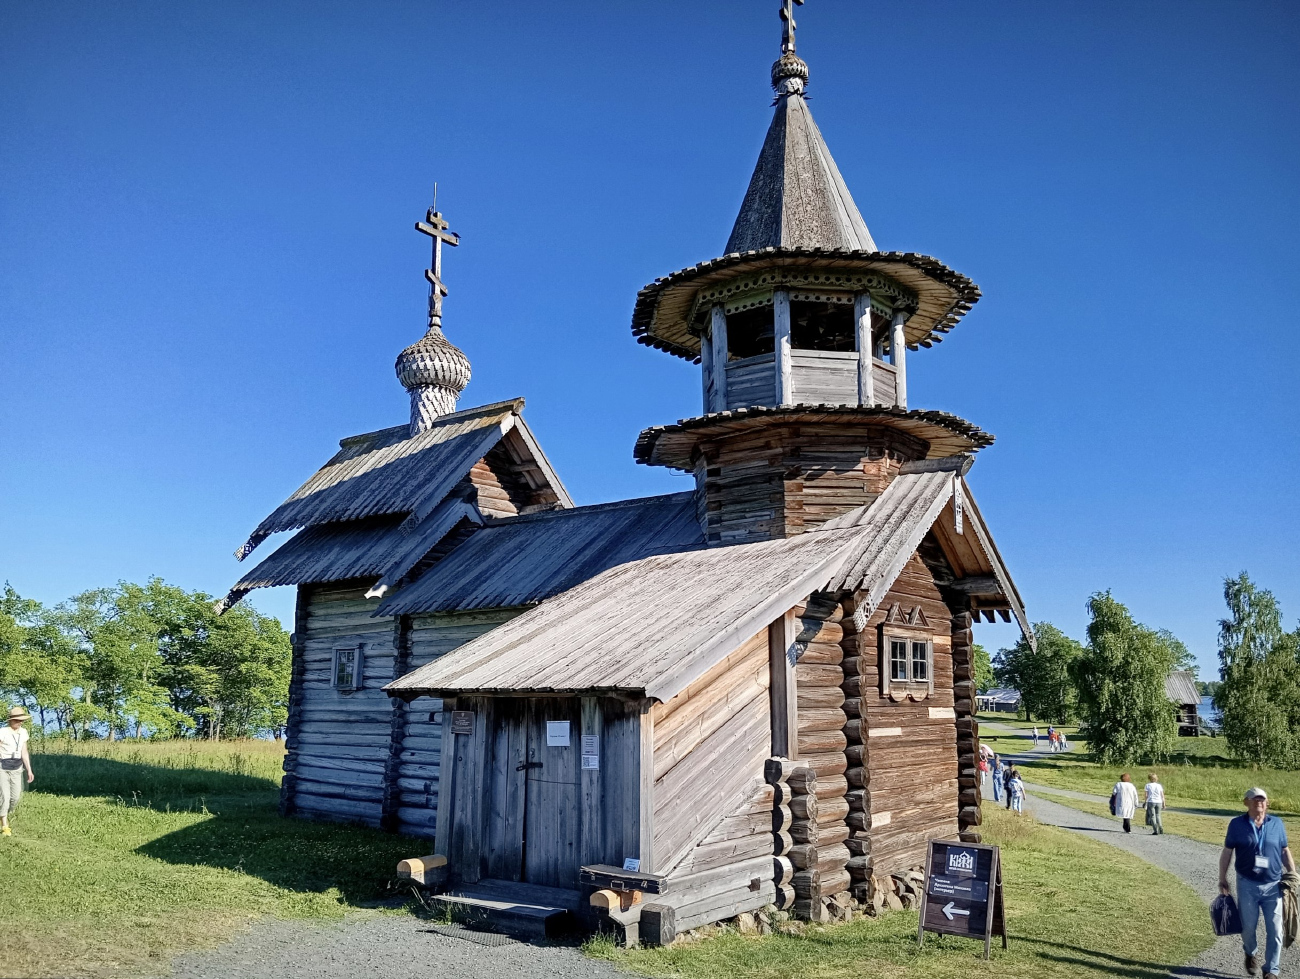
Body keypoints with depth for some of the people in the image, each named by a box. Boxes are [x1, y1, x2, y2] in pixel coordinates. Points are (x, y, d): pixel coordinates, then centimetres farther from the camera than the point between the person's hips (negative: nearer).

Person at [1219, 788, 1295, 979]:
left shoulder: (1277, 823, 1)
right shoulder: (1237, 824, -5)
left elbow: (1285, 851, 10)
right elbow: (1227, 852, 0)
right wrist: (1222, 879, 0)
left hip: (1273, 885, 1)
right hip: (1247, 885, -1)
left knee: (1275, 930, 2)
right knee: (1248, 926, 10)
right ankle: (1250, 954, 40)